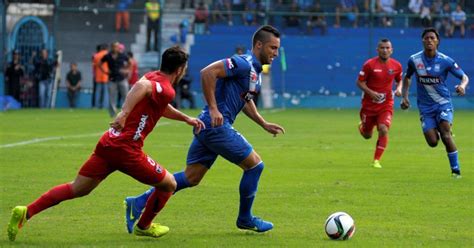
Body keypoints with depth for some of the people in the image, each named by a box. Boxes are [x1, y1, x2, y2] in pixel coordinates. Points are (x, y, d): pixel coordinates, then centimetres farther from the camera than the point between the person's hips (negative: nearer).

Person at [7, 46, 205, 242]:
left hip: (108, 142, 8)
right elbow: (142, 86, -32)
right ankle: (144, 226, 30)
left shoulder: (152, 76, 18)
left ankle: (26, 212, -1)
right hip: (127, 149, -8)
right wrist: (124, 114, -41)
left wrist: (186, 118, 42)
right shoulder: (167, 90, -9)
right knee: (169, 184, 11)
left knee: (77, 189, 11)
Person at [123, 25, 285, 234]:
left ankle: (139, 203, 8)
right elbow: (207, 72, -24)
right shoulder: (244, 64, -14)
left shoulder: (255, 71, 17)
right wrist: (213, 109, -25)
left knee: (190, 178, 8)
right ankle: (245, 219, 13)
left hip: (209, 127, 10)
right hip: (216, 126, -10)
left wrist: (265, 125, 26)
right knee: (254, 164, -1)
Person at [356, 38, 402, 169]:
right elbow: (360, 82, -8)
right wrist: (371, 92, -23)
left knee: (383, 130, -22)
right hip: (369, 104, -1)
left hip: (386, 105, 1)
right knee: (367, 135, 11)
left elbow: (400, 80, 15)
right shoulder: (369, 64, -13)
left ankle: (376, 160, -10)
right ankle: (361, 126, 51)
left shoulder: (396, 66, -3)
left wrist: (399, 89, -7)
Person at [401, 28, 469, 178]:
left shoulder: (445, 61, -9)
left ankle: (456, 169, -9)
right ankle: (437, 132, 29)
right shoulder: (414, 60, -4)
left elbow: (464, 77, -3)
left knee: (445, 136, -22)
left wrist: (462, 86, -25)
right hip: (425, 107, 2)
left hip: (443, 103, -2)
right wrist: (405, 96, 5)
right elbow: (407, 77, 16)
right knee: (432, 142, -9)